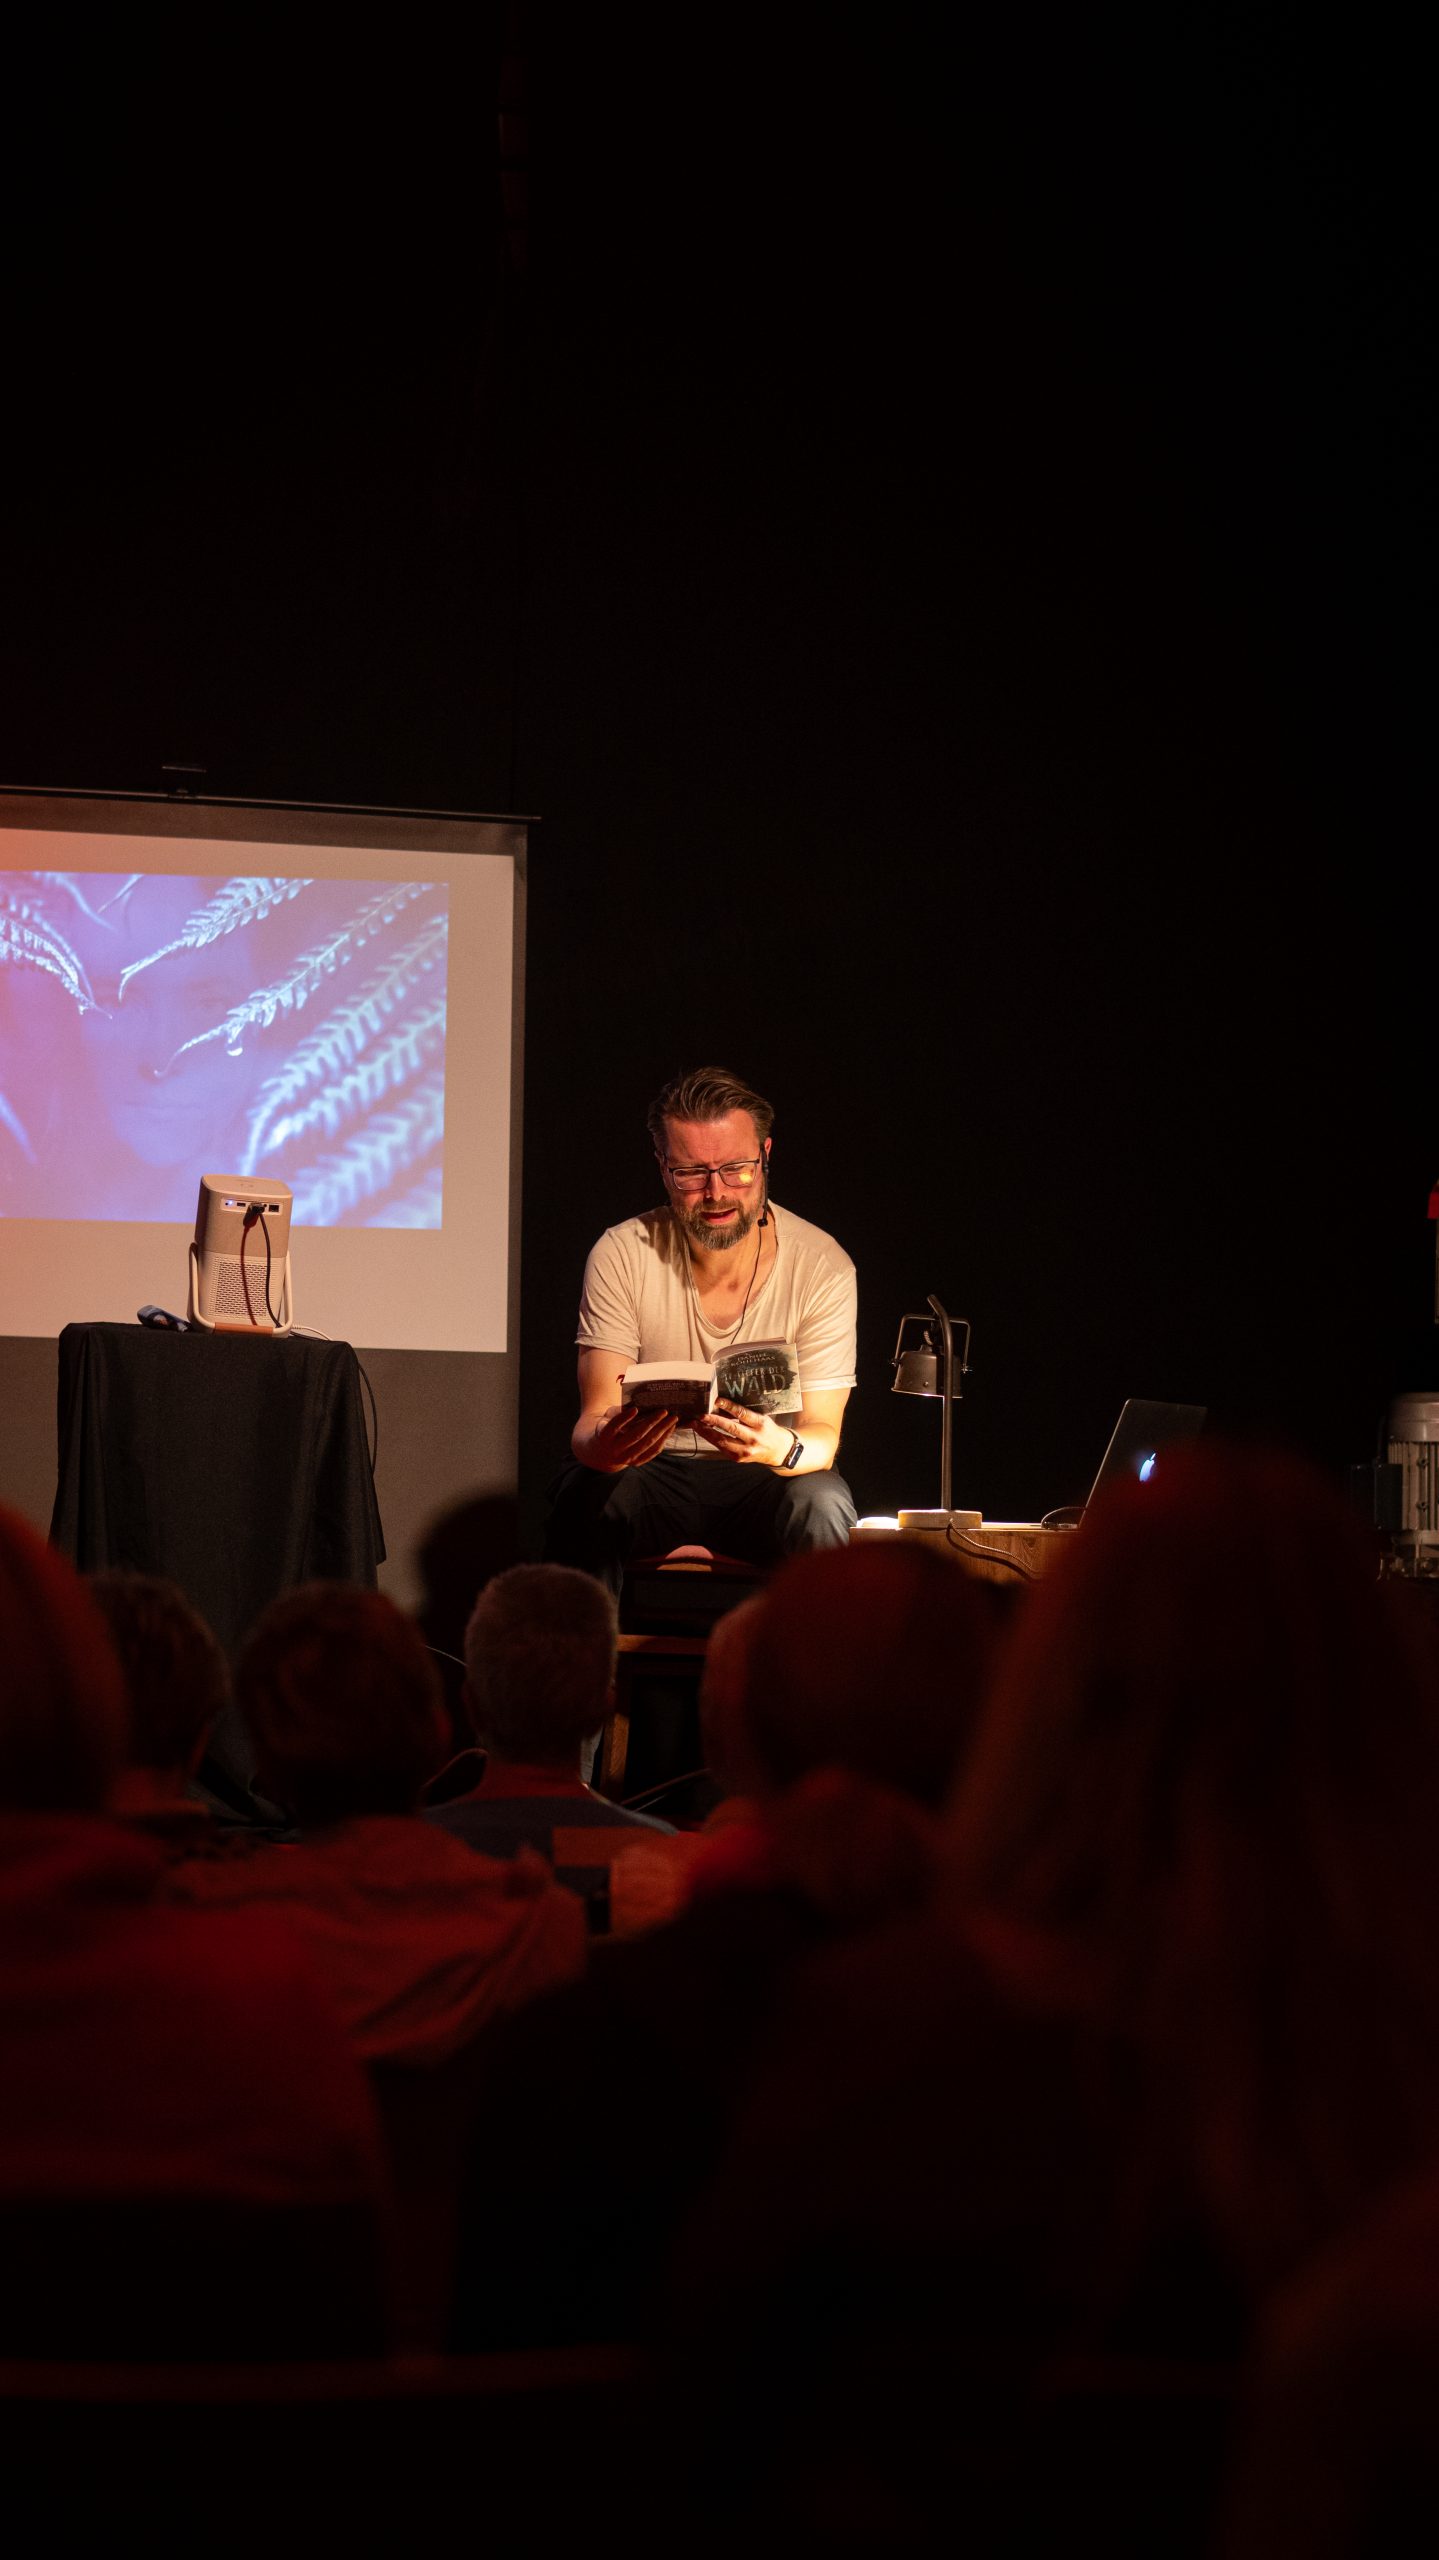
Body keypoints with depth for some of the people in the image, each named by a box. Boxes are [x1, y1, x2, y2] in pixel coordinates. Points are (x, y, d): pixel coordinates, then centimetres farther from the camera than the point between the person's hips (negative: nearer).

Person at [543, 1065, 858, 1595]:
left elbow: (822, 1432, -13)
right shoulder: (621, 1257, -10)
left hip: (759, 1482, 0)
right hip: (651, 1474, 0)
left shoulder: (822, 1267, -10)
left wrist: (781, 1448, -38)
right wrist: (603, 1443, -40)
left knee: (822, 1502, -32)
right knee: (584, 1493, -32)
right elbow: (594, 1417, -14)